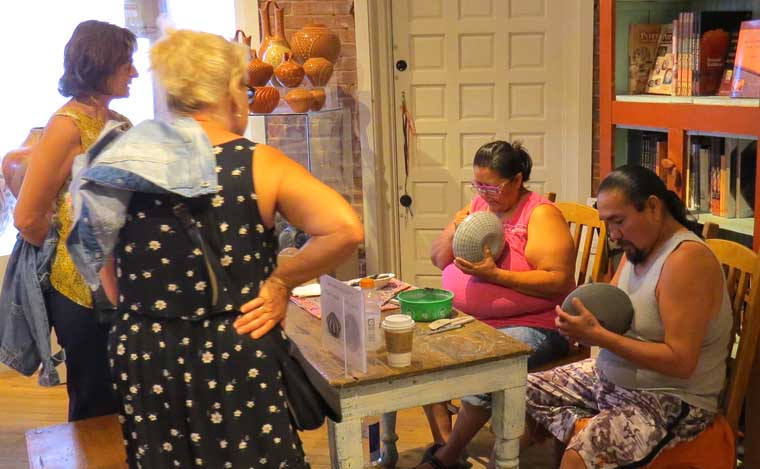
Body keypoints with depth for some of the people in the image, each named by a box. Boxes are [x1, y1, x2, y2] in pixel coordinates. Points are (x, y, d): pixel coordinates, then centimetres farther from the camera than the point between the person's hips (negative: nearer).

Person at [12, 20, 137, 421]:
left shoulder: (120, 124, 8)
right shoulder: (68, 125, -14)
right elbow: (28, 217, -15)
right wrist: (72, 254, -1)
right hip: (84, 290, -7)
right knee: (96, 408, 9)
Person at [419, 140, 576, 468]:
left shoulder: (541, 214, -9)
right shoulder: (478, 204, 10)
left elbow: (559, 281, -18)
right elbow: (438, 259, 13)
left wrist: (495, 275, -24)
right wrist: (455, 230, -8)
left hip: (530, 325, -7)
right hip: (466, 319, 7)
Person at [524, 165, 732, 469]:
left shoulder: (686, 259, -22)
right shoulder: (637, 246, 5)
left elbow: (681, 361, -26)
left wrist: (597, 336, -26)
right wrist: (584, 320, -13)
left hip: (671, 400, -9)